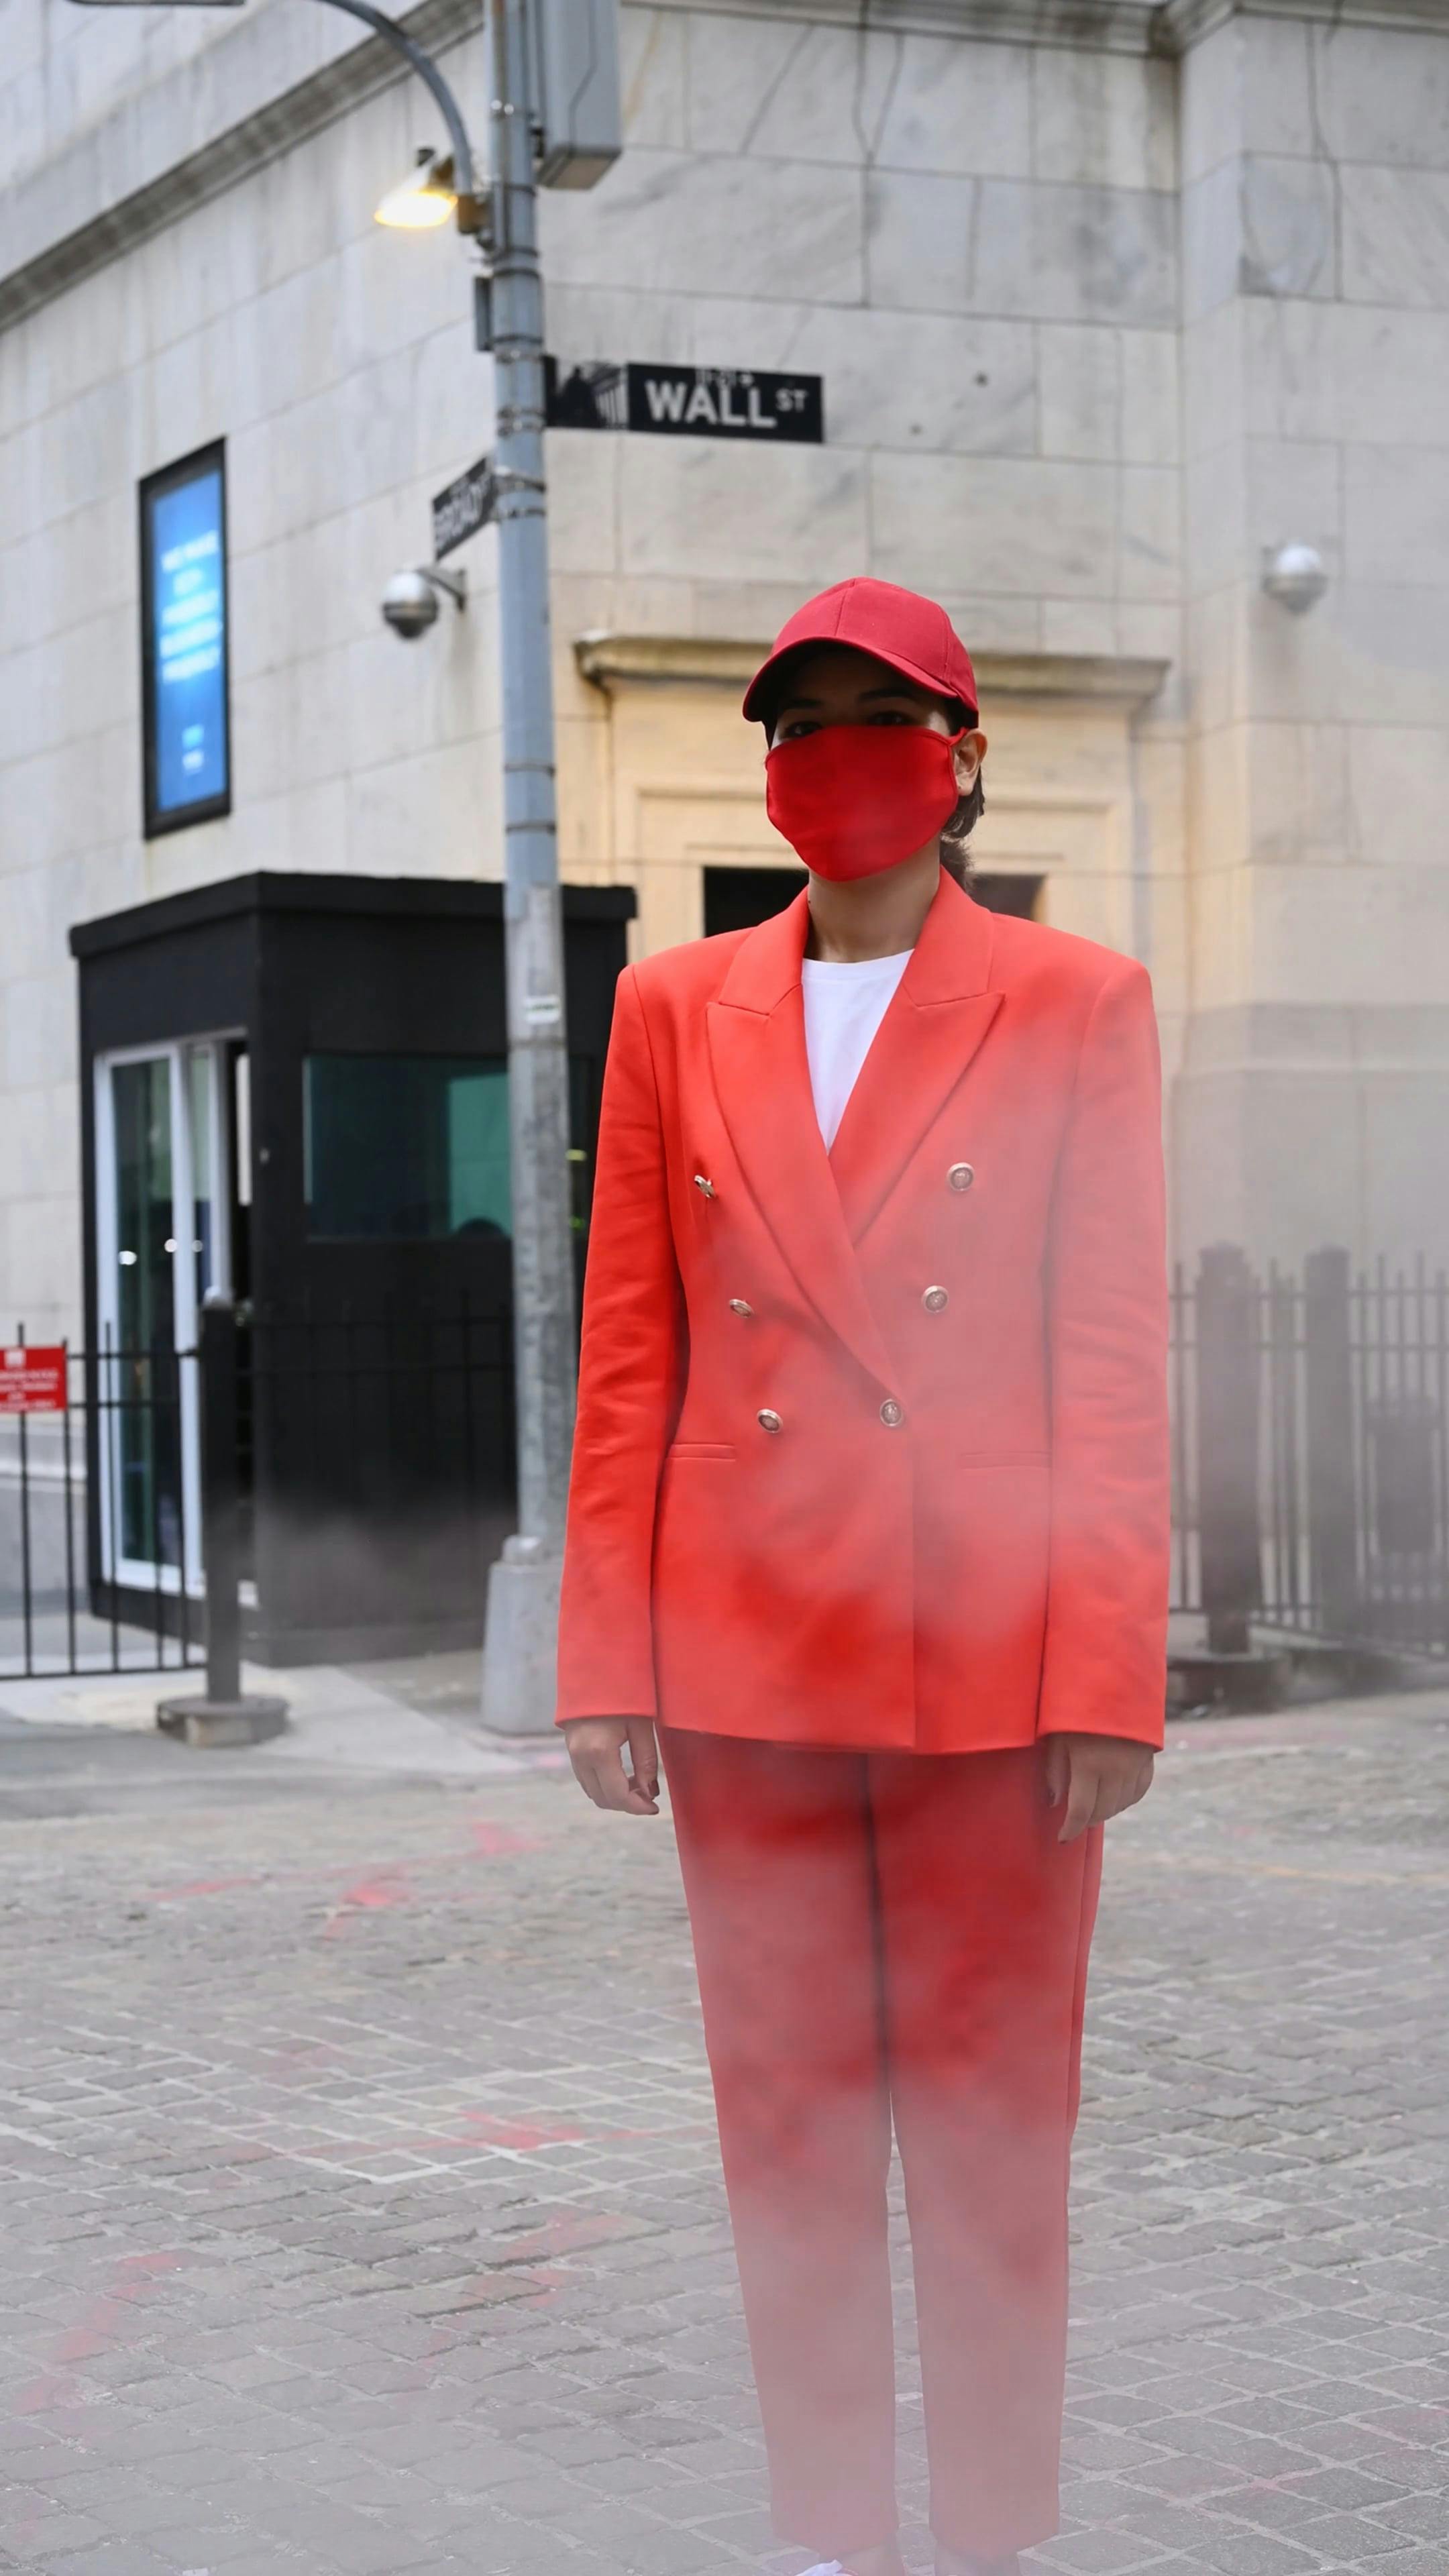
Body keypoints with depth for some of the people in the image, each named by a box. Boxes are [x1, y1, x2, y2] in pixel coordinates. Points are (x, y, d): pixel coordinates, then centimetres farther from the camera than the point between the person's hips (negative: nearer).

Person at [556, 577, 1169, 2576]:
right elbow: (628, 1357, 8)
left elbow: (1116, 1363, -2)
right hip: (744, 1657, 3)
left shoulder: (1076, 1004, 2)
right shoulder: (679, 1008, 9)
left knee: (991, 2137, 5)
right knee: (787, 2129, 9)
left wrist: (1109, 1674, -8)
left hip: (989, 1660, -2)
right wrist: (606, 1665, 3)